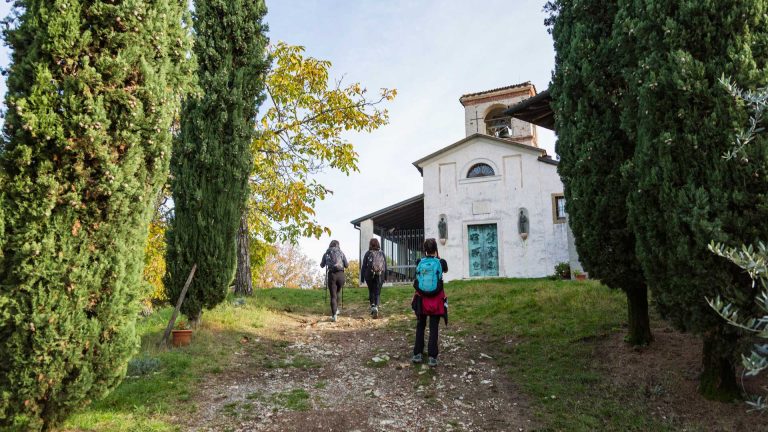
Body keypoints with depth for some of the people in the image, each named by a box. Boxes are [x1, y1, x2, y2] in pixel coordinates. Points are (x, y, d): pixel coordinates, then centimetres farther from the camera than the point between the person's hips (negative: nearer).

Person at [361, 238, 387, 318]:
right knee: (377, 293, 2)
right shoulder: (382, 254, 5)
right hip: (380, 276, 1)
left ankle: (372, 306, 8)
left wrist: (362, 278, 3)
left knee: (371, 291, 17)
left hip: (369, 275, -1)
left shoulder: (368, 254, -2)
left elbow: (364, 266, -2)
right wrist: (385, 277, 15)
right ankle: (376, 307, -15)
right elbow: (385, 266, 7)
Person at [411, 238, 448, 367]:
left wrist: (426, 256, 18)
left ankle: (417, 354, 16)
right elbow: (445, 270, 15)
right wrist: (438, 257, 22)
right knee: (433, 328, 4)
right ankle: (432, 357, 1)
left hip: (421, 299, 2)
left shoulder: (419, 262, -4)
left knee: (420, 327, 16)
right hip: (436, 300, -2)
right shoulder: (441, 262, -9)